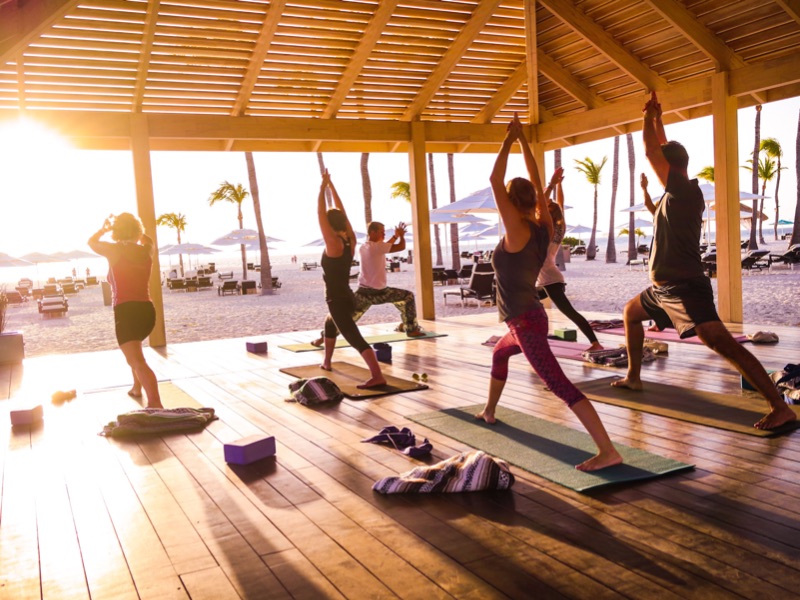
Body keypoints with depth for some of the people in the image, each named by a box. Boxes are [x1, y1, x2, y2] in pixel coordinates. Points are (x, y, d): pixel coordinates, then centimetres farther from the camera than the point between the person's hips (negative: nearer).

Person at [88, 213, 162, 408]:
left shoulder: (114, 250, -3)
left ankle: (156, 405, -34)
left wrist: (105, 228, 35)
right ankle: (137, 388, 43)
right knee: (134, 351, 35)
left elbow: (91, 242, 19)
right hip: (147, 310, 6)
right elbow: (147, 240, 35)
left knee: (138, 362, -18)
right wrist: (132, 223, 38)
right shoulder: (146, 250, 8)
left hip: (126, 311, -6)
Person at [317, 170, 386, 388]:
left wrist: (322, 188, -7)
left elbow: (321, 215, -15)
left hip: (337, 300, -9)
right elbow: (341, 212, 11)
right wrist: (331, 186, 15)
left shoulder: (333, 244, -17)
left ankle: (377, 376, -30)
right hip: (347, 297, 9)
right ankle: (327, 362, 50)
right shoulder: (350, 241, 3)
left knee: (355, 338, -18)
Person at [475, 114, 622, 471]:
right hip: (528, 321, 10)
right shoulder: (542, 228, 3)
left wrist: (508, 142, -8)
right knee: (499, 354, 34)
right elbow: (536, 182, 12)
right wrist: (522, 141, 14)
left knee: (560, 385, -16)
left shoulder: (516, 231, -17)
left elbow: (495, 181, -18)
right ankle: (489, 411, 51)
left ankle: (608, 451, -22)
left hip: (526, 323, -10)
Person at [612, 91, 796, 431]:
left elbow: (651, 152, -13)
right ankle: (633, 377, 37)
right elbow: (664, 151, 27)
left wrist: (649, 117, 3)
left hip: (685, 287, -10)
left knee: (720, 342, -21)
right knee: (631, 313, 27)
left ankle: (780, 408, -23)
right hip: (664, 287, 10)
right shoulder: (680, 194, 11)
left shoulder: (684, 191, -14)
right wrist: (656, 119, 29)